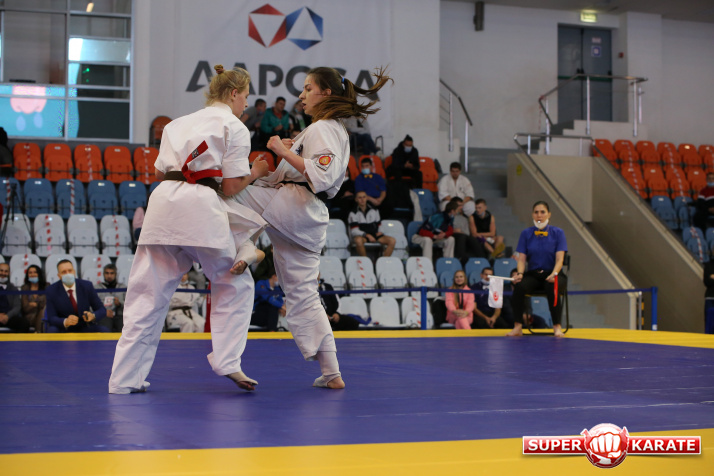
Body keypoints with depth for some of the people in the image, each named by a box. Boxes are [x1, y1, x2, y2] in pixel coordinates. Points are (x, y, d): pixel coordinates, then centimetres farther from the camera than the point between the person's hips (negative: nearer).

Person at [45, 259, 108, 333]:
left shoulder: (87, 286, -4)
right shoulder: (51, 291, -7)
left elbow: (102, 310, -1)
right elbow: (51, 318, -12)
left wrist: (93, 316, -26)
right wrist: (65, 322, -35)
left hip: (85, 328, 1)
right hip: (64, 329, -1)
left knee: (104, 330, -27)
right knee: (52, 330, -34)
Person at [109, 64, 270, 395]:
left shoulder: (179, 123, 24)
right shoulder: (234, 127, 7)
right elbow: (231, 186, 1)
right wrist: (256, 172, 19)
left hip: (163, 202, 5)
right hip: (201, 207, -5)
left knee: (148, 294, 7)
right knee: (234, 284, 15)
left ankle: (125, 378, 8)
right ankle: (226, 361, 6)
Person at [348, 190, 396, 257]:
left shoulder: (374, 210, 17)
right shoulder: (353, 213, 2)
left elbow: (378, 224, 24)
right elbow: (354, 230, -6)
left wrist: (379, 231, 0)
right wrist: (367, 235, -19)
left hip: (374, 235, 4)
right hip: (361, 236, -4)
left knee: (392, 240, -19)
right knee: (358, 240, -42)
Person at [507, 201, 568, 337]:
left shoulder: (557, 233, 0)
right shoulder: (526, 233, 6)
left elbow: (559, 259, -8)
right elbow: (521, 258, 2)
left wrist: (554, 274, -28)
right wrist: (520, 274, -19)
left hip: (552, 275, -2)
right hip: (533, 274, 2)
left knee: (552, 287, -37)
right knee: (519, 286, -31)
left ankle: (557, 326, -25)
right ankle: (518, 326, -25)